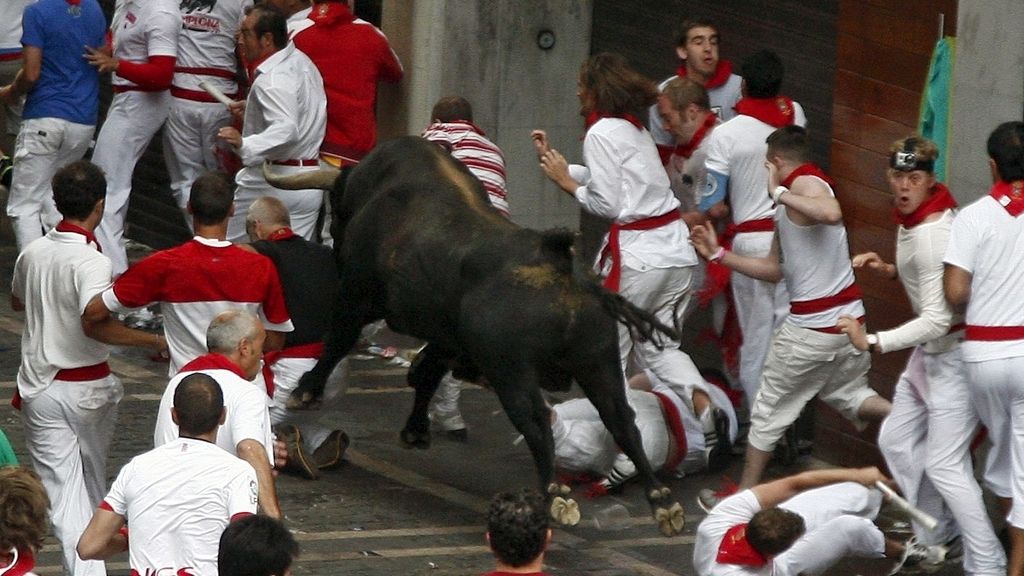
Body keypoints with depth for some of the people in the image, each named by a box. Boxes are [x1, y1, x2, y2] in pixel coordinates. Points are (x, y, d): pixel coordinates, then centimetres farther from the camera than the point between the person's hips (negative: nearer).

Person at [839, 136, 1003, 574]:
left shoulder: (932, 233, -27)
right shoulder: (912, 218, 3)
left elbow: (936, 320, -30)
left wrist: (873, 342, -33)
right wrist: (889, 270, 5)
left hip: (954, 353, -10)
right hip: (930, 350, 10)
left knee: (944, 464, -9)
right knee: (896, 440, 17)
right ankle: (936, 537, 31)